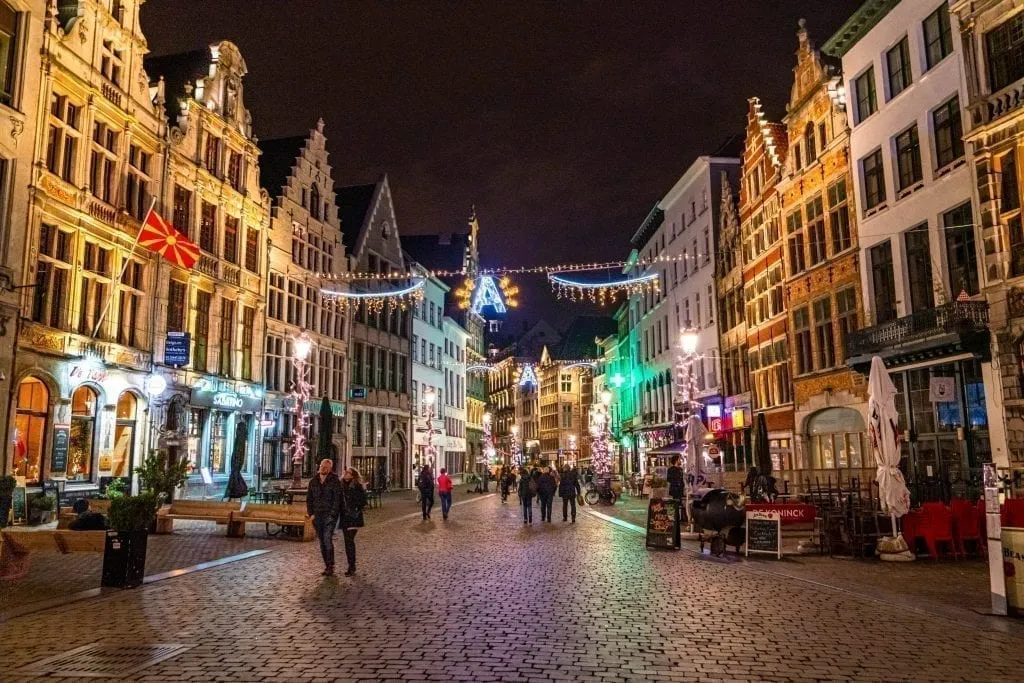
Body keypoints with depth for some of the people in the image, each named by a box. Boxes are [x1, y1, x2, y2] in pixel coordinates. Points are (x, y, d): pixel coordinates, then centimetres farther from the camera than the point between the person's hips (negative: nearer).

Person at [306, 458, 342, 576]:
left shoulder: (334, 481, -5)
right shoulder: (313, 481, 9)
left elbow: (337, 499, -9)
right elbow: (309, 498, 12)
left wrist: (332, 514, -14)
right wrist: (311, 513, 2)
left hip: (330, 514, -5)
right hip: (317, 515, 5)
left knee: (327, 539, -14)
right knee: (321, 541, 8)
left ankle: (331, 566, -7)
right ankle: (327, 565, 16)